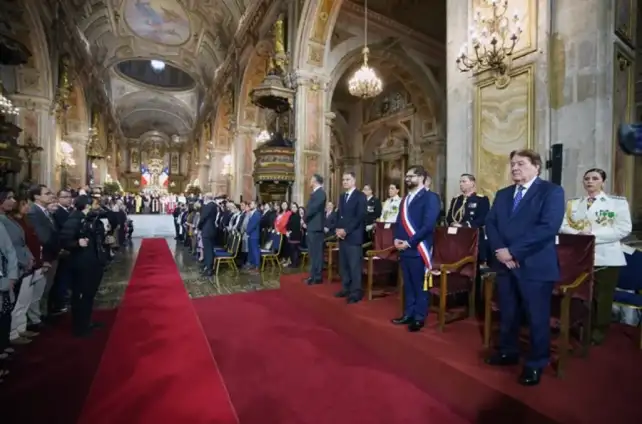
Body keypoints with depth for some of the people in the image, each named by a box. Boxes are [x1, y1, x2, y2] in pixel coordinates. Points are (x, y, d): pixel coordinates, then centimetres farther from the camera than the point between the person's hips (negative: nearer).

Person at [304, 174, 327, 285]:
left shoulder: (320, 193, -13)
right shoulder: (314, 193, 17)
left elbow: (313, 208, -20)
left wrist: (305, 220, -8)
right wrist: (306, 220, 5)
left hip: (316, 227, -10)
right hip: (311, 226, 10)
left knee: (317, 252, -3)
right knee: (312, 252, 14)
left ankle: (318, 277, 5)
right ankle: (313, 275, 23)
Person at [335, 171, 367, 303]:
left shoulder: (360, 196, -4)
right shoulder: (342, 196, 19)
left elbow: (360, 217, -14)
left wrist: (346, 230, -16)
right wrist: (338, 229, -1)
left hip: (354, 236, -7)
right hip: (342, 235, 7)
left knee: (354, 265, -3)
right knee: (343, 264, 11)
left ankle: (356, 292, 6)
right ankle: (346, 288, 23)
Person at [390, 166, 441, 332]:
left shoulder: (430, 197, -9)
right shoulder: (405, 198, 16)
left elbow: (428, 225, -18)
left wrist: (409, 242, -17)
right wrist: (397, 238, 0)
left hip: (418, 248, -7)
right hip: (404, 248, 7)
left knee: (420, 285, 5)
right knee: (408, 284, 16)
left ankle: (419, 318, 19)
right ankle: (408, 314, 29)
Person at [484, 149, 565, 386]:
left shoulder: (552, 191, -5)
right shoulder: (502, 194, 13)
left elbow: (548, 227, -18)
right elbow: (490, 223, 5)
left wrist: (513, 251, -20)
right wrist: (500, 250, -12)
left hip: (535, 265, -5)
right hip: (505, 263, 6)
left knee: (537, 317, 7)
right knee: (507, 313, 17)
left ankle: (536, 364, 26)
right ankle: (508, 352, 36)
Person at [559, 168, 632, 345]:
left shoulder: (618, 202, 1)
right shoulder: (573, 203, 10)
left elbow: (623, 229, -9)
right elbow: (563, 225, 2)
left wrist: (593, 234, -19)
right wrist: (578, 234, -17)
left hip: (606, 256, -2)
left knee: (603, 296, 9)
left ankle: (599, 330, 25)